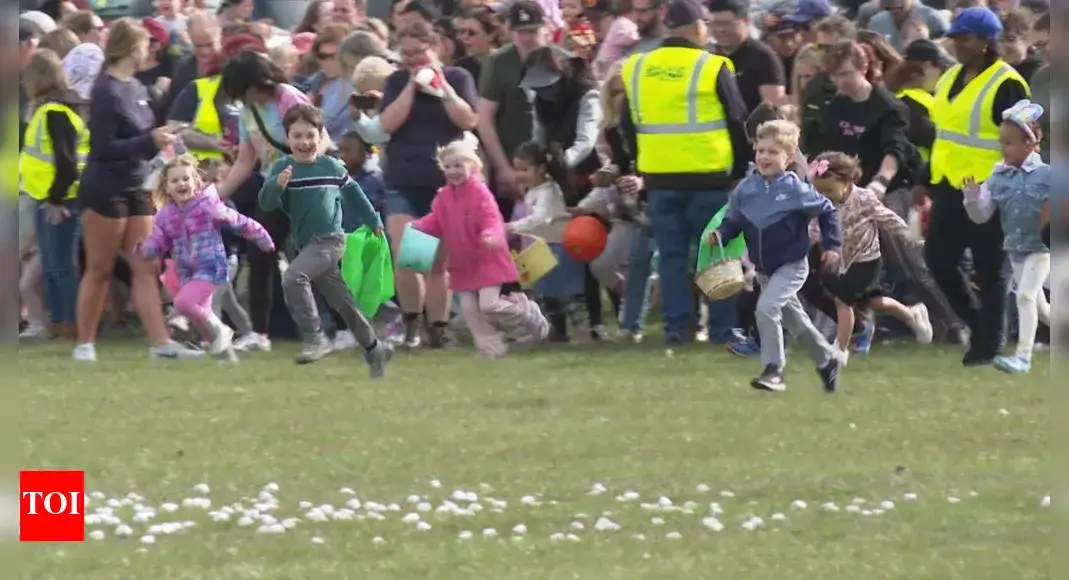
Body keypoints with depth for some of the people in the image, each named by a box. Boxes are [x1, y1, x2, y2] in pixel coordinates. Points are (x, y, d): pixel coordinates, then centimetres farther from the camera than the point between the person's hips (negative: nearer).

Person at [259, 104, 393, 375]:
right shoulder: (283, 168, -1)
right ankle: (374, 348, 30)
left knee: (293, 278, -27)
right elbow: (266, 203, -11)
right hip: (307, 245, 4)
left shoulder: (332, 166, 0)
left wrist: (373, 221, 29)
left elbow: (352, 191, 18)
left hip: (330, 239, -4)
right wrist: (277, 185, -33)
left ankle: (314, 337, -22)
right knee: (342, 303, 13)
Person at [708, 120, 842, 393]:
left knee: (766, 308, -23)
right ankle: (827, 360, 39)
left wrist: (832, 246, -5)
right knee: (794, 319, 19)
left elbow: (827, 212, -4)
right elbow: (734, 220, 4)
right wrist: (719, 234, -16)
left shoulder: (796, 190, -17)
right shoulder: (746, 189, -5)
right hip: (763, 269, 6)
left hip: (791, 266, -6)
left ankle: (773, 370, -15)